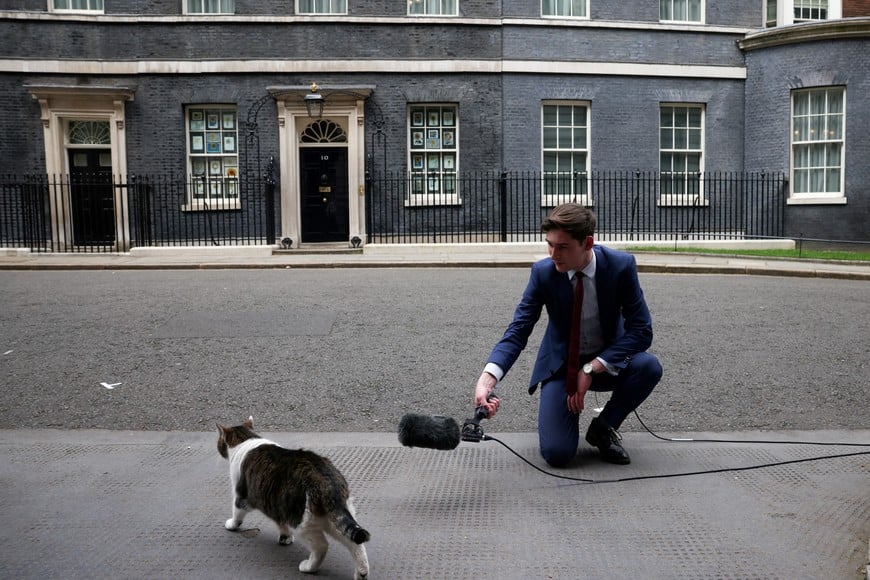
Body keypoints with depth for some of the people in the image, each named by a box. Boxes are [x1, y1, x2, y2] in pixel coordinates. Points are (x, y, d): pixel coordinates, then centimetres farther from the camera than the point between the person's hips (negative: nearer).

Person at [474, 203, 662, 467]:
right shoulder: (543, 272, -17)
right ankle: (567, 404, 16)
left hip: (606, 361, 1)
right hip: (560, 364, -1)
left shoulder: (621, 265, -19)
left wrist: (591, 369, -27)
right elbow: (518, 331, -20)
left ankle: (603, 427, -4)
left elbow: (641, 331, -19)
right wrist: (487, 379, -37)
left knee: (649, 366, -32)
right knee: (556, 453, -19)